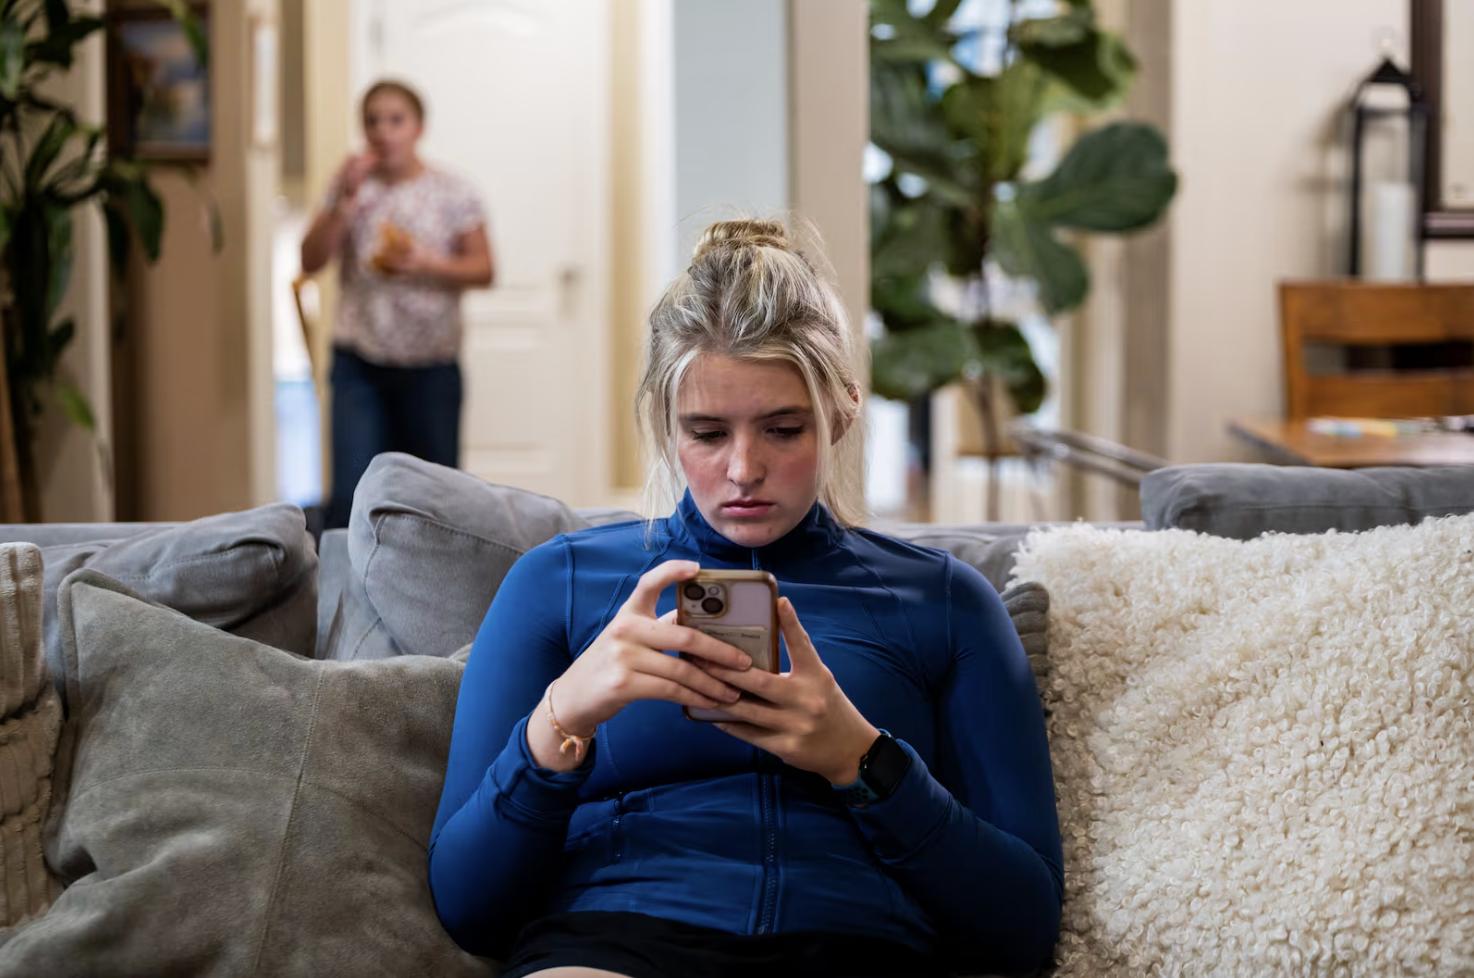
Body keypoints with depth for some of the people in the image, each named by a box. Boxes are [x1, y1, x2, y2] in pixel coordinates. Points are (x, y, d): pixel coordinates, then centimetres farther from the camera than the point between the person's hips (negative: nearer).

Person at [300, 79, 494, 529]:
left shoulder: (453, 193, 1)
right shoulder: (351, 187, 5)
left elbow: (483, 270, 0)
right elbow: (311, 259, -1)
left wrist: (427, 262, -17)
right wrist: (345, 199, -11)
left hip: (431, 365, 0)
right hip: (359, 362, 0)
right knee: (350, 495, -10)